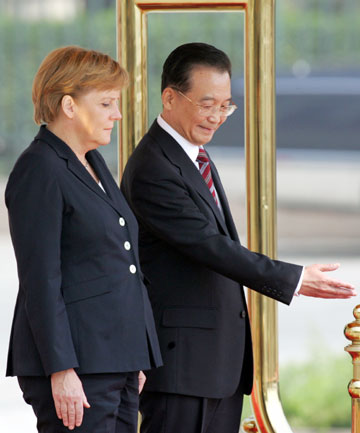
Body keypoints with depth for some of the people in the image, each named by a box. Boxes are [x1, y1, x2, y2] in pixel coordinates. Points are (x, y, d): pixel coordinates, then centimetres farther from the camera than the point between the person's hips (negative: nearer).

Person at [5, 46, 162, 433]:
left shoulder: (93, 164, 18)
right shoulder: (38, 171, -11)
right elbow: (41, 281, -16)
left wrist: (136, 360, 20)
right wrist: (61, 371, -20)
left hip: (116, 356, 9)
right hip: (75, 366, -9)